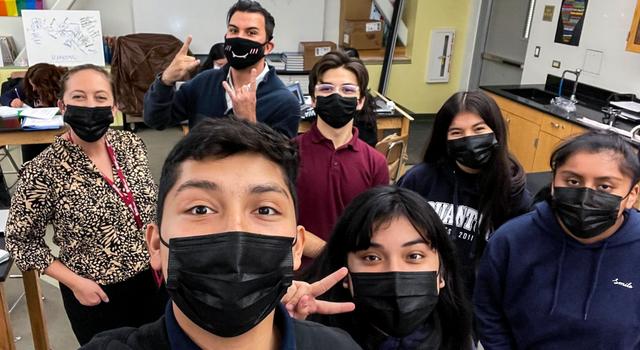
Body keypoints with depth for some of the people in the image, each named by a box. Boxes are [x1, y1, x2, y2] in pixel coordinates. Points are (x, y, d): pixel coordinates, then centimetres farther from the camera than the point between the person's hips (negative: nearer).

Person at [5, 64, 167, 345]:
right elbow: (21, 241, -9)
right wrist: (75, 282, -14)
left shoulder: (131, 145, -6)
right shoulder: (43, 171, -19)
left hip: (153, 280, 4)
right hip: (98, 295, -4)